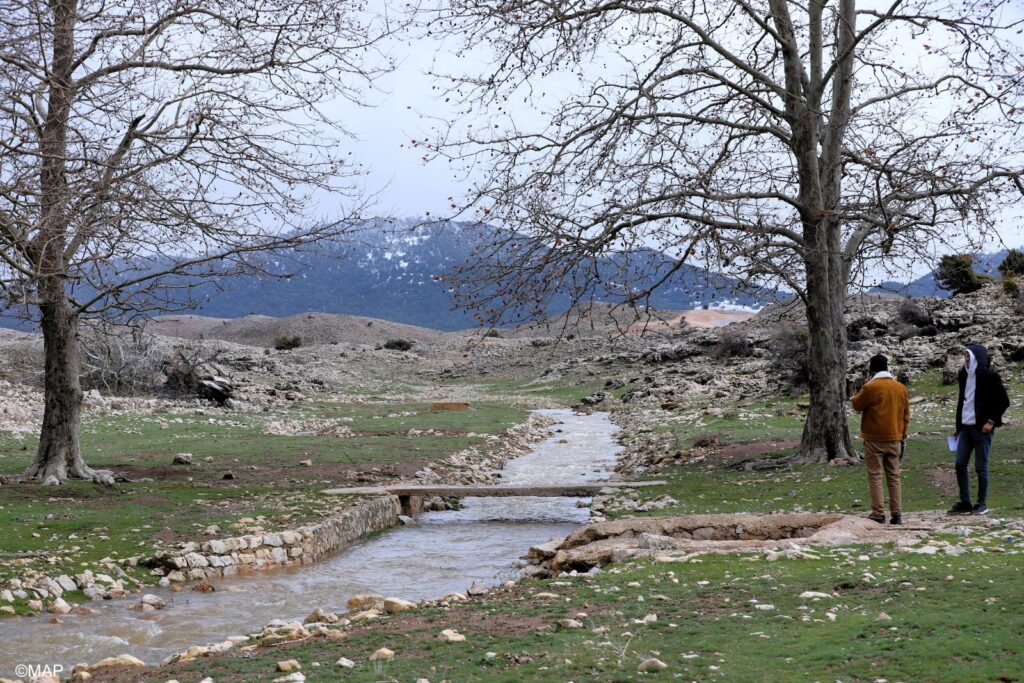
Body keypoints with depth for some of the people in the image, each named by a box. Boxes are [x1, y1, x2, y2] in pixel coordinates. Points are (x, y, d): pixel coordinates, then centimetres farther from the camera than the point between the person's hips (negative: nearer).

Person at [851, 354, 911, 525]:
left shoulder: (870, 387, -12)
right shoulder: (901, 388, 6)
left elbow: (857, 405, 0)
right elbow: (906, 416, 12)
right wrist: (903, 437, 19)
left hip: (874, 440, -5)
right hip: (894, 439, 5)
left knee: (875, 476, 0)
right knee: (894, 476, 10)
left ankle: (878, 514, -3)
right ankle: (896, 514, 9)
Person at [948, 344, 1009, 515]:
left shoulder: (989, 376, -8)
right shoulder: (965, 376, 12)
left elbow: (1004, 401, -8)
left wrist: (991, 421, -13)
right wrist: (958, 427, 17)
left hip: (982, 428, -7)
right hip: (966, 427, 7)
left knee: (981, 467, -1)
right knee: (960, 465, 3)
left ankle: (982, 504, 9)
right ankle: (965, 503, 12)